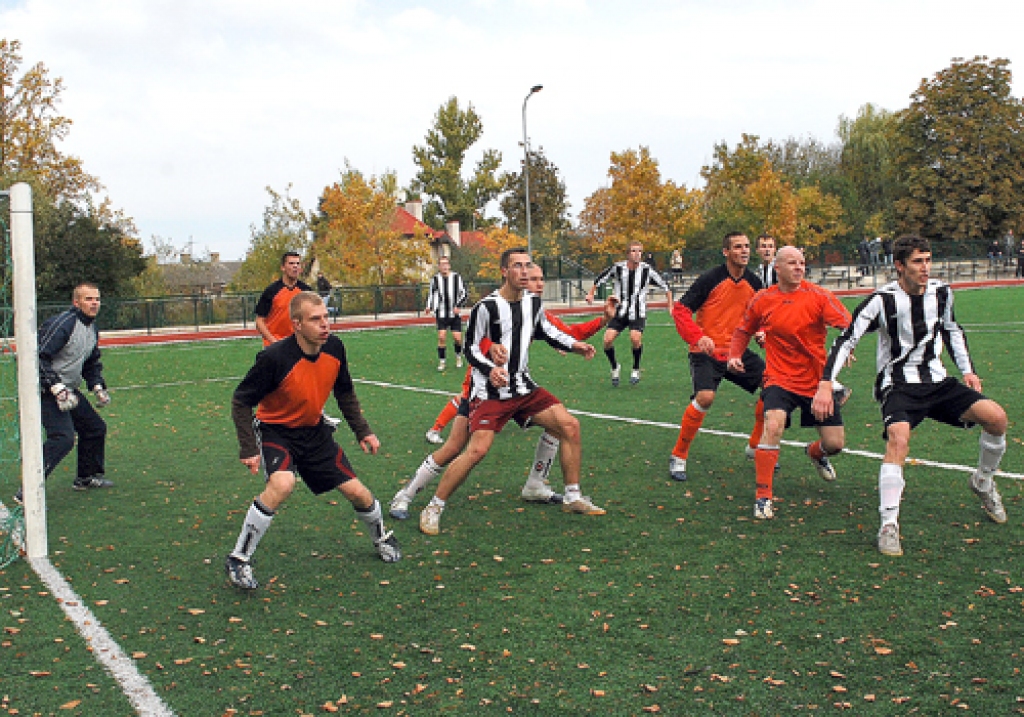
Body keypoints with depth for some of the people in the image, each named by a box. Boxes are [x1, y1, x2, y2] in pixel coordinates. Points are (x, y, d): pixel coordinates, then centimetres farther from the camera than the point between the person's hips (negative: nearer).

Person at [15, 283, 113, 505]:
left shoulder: (92, 328, 11)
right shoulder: (62, 324, -20)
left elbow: (91, 362, 25)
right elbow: (39, 357, -24)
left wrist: (98, 386, 10)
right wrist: (57, 388, -28)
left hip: (68, 390, 10)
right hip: (47, 391, -10)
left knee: (95, 427, 17)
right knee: (62, 437, -23)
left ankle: (88, 477, 34)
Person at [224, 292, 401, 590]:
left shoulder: (335, 348, -12)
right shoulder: (275, 358, -28)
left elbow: (345, 393, 7)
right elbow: (241, 401, -17)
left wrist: (362, 431, 5)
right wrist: (248, 449, -23)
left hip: (314, 431, 5)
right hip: (275, 431, -5)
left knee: (357, 492, 3)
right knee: (282, 485, -33)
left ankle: (381, 537, 37)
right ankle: (238, 560, -16)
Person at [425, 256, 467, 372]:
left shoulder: (456, 277, -3)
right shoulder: (435, 279, 0)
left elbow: (463, 293, 2)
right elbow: (431, 294, 12)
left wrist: (458, 306, -12)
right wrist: (429, 306, -4)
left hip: (455, 314, 0)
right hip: (441, 314, 0)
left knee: (457, 338, -2)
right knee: (441, 336, -11)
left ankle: (458, 356, 27)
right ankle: (441, 361, 3)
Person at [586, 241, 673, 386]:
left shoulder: (647, 270, -6)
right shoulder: (617, 268, -5)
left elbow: (664, 286, 5)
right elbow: (600, 278, 13)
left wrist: (671, 306, 2)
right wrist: (591, 293, 14)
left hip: (638, 313, -1)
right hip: (620, 312, 2)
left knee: (635, 338, -25)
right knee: (608, 340, -14)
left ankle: (636, 370, 2)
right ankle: (615, 367, 15)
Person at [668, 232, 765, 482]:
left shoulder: (753, 283, 5)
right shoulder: (710, 279, -12)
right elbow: (680, 310, -14)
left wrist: (760, 332, -2)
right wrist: (699, 337, -27)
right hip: (707, 353, -6)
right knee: (705, 397, -28)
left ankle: (755, 447, 20)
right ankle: (678, 456, -8)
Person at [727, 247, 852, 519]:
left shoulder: (819, 295, -6)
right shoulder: (762, 300, 0)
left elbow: (846, 325, -16)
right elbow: (744, 330, 17)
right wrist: (735, 355, 0)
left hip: (818, 381, 1)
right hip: (780, 380, -1)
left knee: (835, 443, 3)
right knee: (773, 426, -28)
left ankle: (815, 452, 44)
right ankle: (763, 497, -16)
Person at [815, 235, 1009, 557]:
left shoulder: (941, 292, 1)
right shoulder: (882, 300, -15)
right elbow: (846, 339, -14)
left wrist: (967, 370, 14)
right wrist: (826, 384, -24)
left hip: (937, 381, 5)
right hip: (897, 384, -5)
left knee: (996, 417, -11)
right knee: (899, 437, -32)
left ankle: (983, 483, 18)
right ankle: (888, 525, -25)